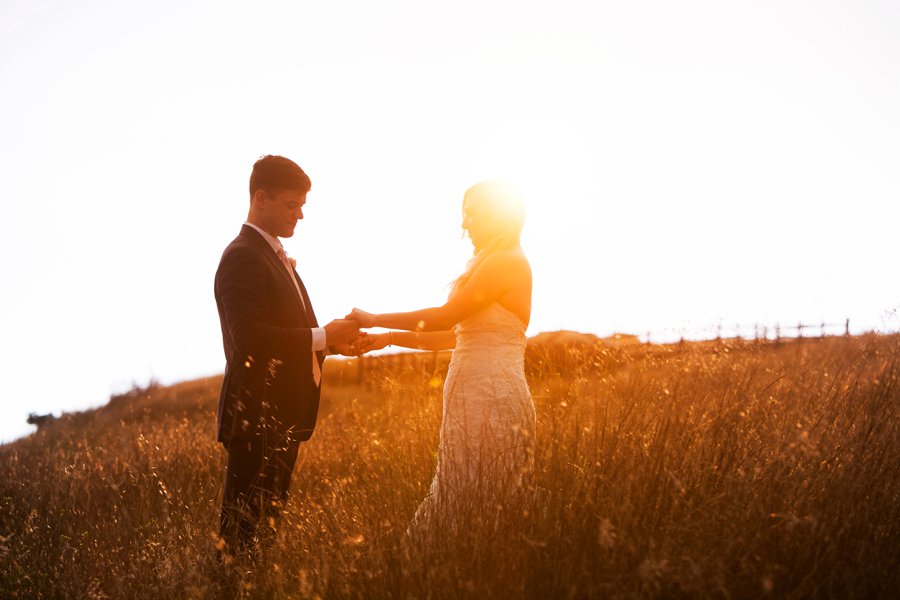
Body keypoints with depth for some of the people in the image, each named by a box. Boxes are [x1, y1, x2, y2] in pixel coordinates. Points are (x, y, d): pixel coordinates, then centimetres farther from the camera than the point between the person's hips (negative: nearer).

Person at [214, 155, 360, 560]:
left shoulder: (276, 256, 18)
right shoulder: (242, 257, -14)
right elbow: (250, 338, -25)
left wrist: (332, 339, 4)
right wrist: (322, 338, -21)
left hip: (282, 419, 10)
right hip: (256, 419, -10)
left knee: (268, 521, 15)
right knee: (244, 526, -4)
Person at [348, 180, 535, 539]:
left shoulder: (506, 262, -10)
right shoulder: (488, 264, 20)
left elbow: (446, 317, -15)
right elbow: (456, 334, 19)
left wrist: (375, 320, -5)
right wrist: (389, 338, 15)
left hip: (492, 401, -9)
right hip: (474, 401, 9)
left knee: (480, 510, -4)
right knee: (459, 503, 10)